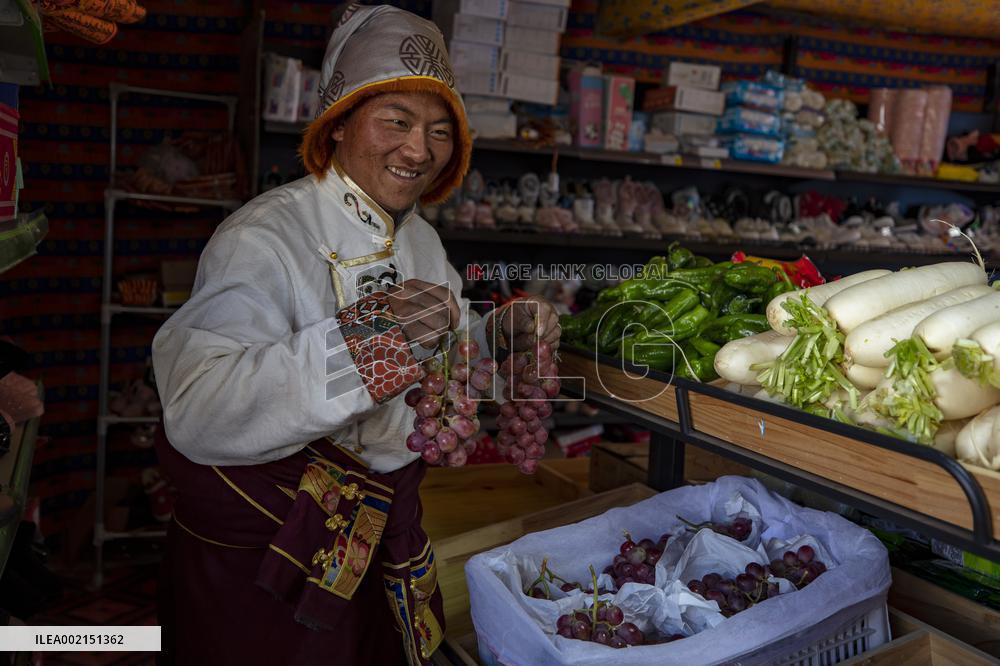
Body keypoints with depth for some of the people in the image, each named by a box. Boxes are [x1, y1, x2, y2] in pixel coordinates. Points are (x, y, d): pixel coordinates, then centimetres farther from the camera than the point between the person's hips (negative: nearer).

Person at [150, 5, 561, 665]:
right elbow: (196, 416, -36)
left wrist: (506, 332, -9)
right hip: (262, 553, -7)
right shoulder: (266, 237, -24)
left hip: (380, 532, 7)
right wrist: (364, 337, -43)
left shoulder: (420, 239, 3)